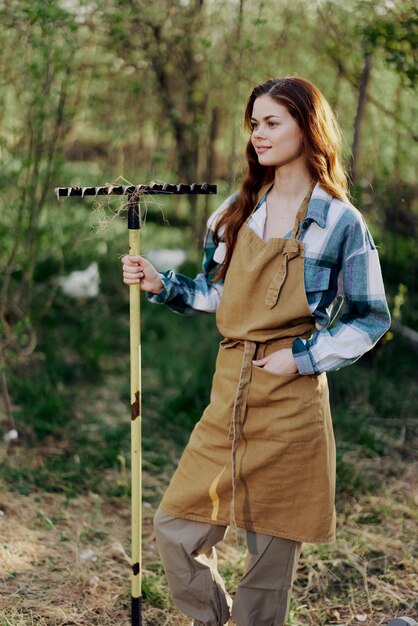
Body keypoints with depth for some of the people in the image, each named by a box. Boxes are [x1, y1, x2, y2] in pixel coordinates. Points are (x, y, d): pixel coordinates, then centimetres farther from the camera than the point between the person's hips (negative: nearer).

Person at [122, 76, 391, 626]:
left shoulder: (341, 222, -5)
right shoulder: (236, 211, 9)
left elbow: (371, 319, -1)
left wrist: (303, 357, -11)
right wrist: (161, 285, 2)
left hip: (291, 405, -4)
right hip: (230, 396, 4)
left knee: (273, 549, 6)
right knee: (175, 527, 4)